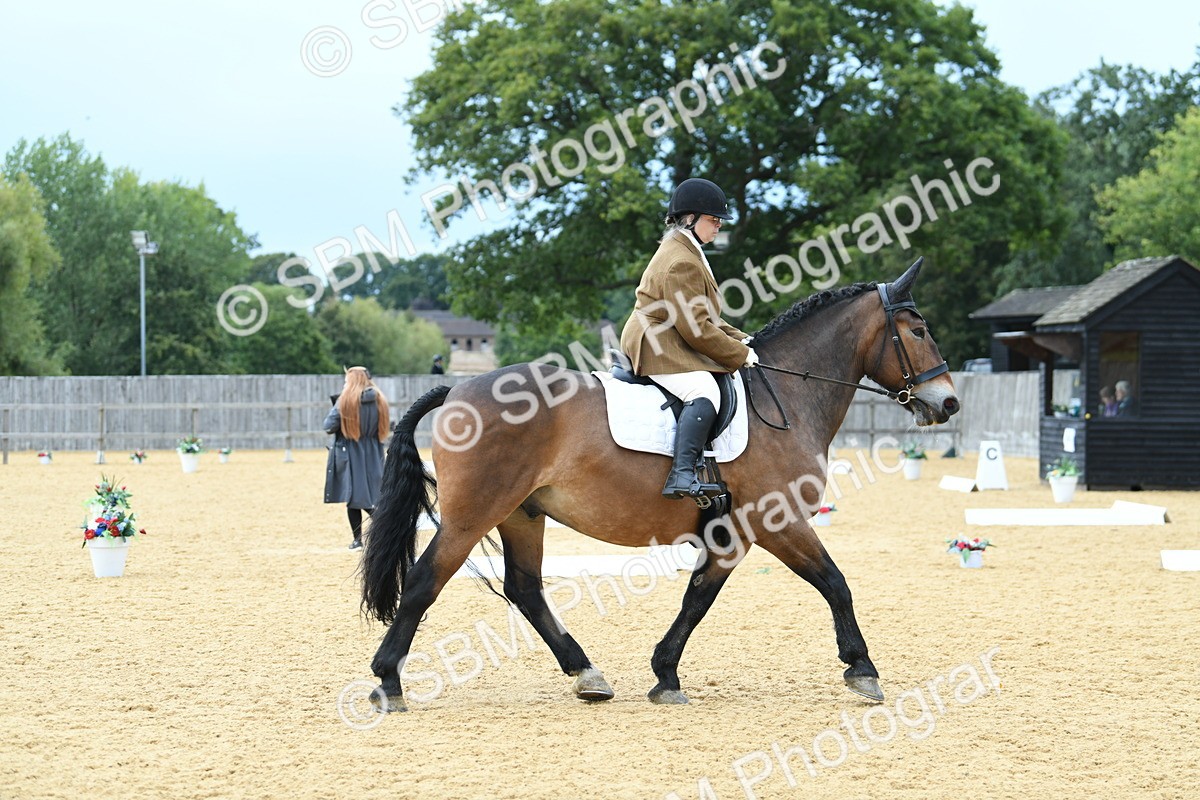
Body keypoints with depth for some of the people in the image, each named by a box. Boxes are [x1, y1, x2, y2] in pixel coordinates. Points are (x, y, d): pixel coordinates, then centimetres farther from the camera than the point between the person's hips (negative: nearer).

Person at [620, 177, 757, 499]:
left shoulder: (686, 253, 19)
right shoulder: (681, 262, -18)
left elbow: (706, 317, 23)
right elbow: (696, 328, -21)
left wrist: (740, 340, 11)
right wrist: (740, 354, -13)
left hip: (672, 344, 12)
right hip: (656, 347, -12)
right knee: (704, 392, -32)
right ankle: (682, 475, -43)